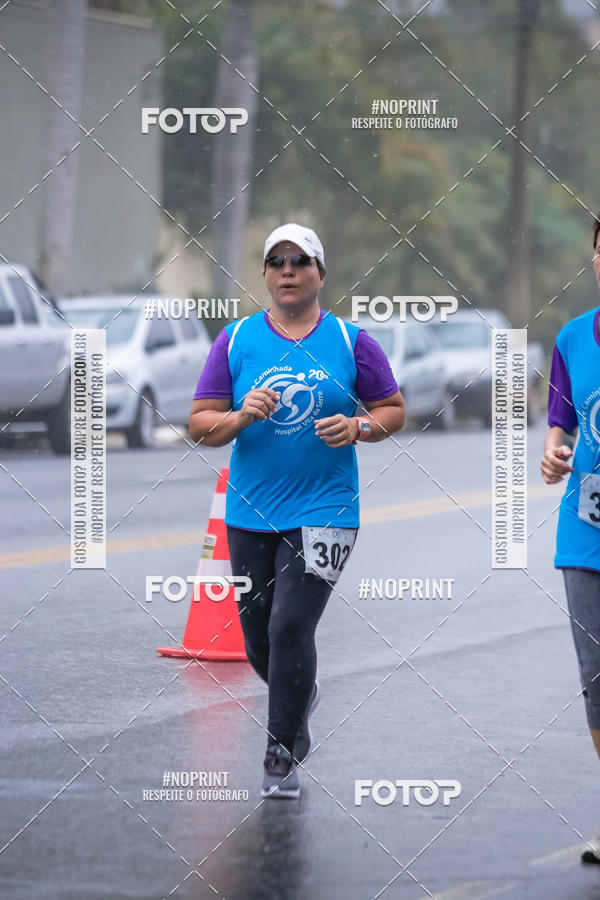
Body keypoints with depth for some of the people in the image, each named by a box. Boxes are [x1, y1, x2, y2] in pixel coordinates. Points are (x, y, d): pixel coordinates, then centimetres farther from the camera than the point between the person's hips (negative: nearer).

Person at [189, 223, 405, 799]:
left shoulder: (350, 342, 1)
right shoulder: (236, 341, 3)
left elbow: (393, 409, 9)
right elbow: (200, 425, 2)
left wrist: (358, 428, -12)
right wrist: (242, 416, -17)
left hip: (324, 511, -3)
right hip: (250, 513, 3)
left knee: (291, 627, -14)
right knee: (259, 639, 10)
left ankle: (282, 759, -2)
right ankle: (301, 695, 43)